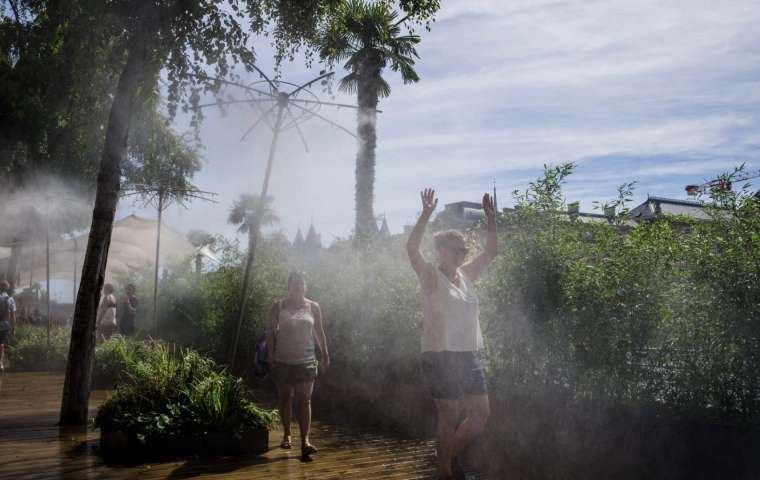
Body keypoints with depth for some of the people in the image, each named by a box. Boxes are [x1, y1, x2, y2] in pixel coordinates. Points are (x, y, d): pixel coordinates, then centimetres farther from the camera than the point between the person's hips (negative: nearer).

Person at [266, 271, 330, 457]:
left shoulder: (313, 307, 5)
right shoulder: (278, 307, 0)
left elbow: (319, 332, 11)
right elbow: (270, 331, -1)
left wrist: (325, 354, 9)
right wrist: (270, 355, -9)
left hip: (306, 360, 0)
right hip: (283, 360, 0)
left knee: (305, 399, -8)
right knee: (285, 398, 9)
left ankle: (305, 441, -13)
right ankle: (287, 435, 26)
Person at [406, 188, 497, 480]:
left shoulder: (466, 274, 11)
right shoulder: (431, 277, -8)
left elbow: (490, 252, 14)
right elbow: (412, 248, -24)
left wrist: (491, 220, 3)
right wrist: (426, 215, -31)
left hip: (469, 356, 7)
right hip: (441, 358, -7)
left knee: (481, 413, 11)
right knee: (449, 419, 0)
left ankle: (450, 454, 30)